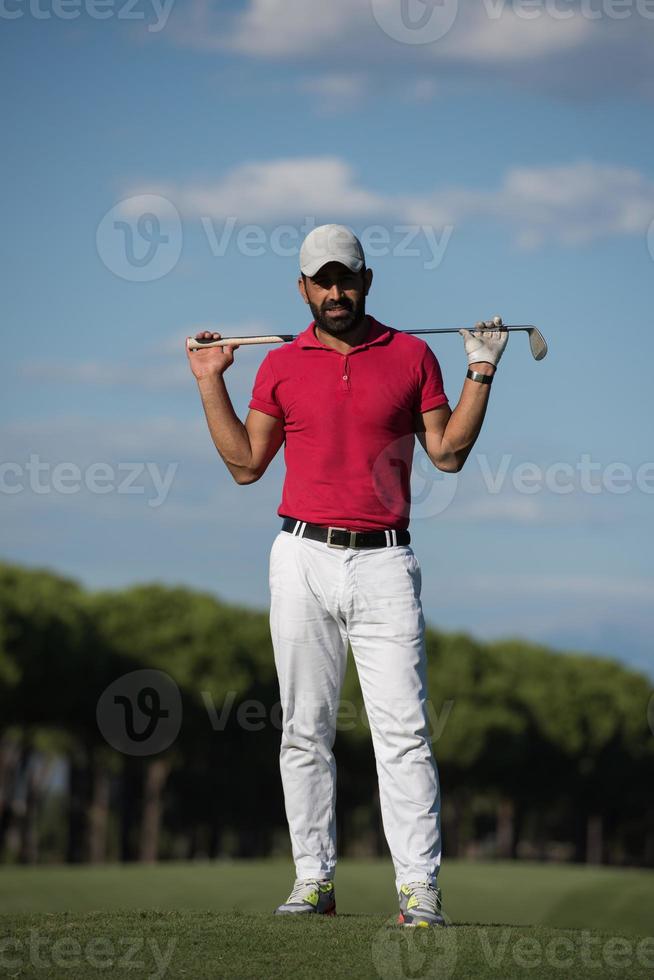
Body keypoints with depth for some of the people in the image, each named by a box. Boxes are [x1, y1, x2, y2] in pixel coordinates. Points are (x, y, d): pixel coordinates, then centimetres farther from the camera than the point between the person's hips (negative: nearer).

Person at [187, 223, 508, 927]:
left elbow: (448, 453, 8)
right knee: (304, 730, 3)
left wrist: (480, 373, 2)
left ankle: (419, 888, -10)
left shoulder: (411, 356, 8)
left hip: (384, 562, -2)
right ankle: (314, 880, 9)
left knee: (403, 729, -9)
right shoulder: (280, 367, 10)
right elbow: (246, 464, 12)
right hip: (304, 560, 2)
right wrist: (211, 384, 8)